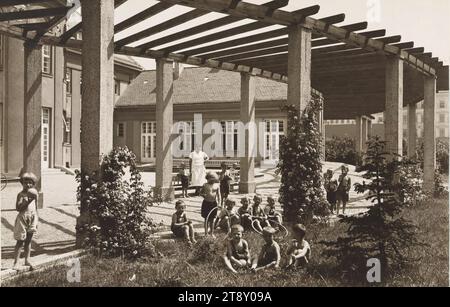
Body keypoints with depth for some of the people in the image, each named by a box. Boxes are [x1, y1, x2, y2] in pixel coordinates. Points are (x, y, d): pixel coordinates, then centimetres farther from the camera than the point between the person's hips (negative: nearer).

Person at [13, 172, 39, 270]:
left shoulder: (34, 193, 6)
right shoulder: (21, 194, -10)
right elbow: (18, 208, -21)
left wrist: (36, 219, 15)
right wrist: (29, 200, -26)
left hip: (32, 218, 5)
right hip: (23, 218, -5)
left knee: (28, 240, 13)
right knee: (20, 241, -1)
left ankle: (27, 260, 21)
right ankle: (16, 262, 4)